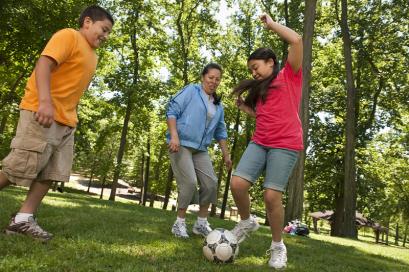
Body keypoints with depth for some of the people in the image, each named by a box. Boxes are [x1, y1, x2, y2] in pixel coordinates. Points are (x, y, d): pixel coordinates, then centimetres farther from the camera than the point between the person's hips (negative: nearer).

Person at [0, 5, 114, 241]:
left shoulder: (92, 55, 21)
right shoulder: (68, 36, -5)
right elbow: (44, 64, -19)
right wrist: (45, 101, -31)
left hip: (66, 121, 9)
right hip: (43, 113, -9)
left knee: (52, 173, 4)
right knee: (21, 167, -6)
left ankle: (24, 219, 8)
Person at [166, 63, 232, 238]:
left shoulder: (218, 105, 18)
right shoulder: (190, 91, -1)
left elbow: (220, 132, 22)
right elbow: (172, 111, -9)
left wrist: (226, 154, 18)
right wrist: (174, 136, -21)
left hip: (200, 149, 7)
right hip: (181, 144, -7)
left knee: (211, 183, -1)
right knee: (189, 182, -16)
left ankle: (201, 223, 13)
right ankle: (179, 223, 2)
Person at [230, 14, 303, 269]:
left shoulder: (290, 75, 4)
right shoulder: (260, 89, 24)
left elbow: (297, 40, -9)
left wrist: (271, 24, 2)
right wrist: (244, 106, 15)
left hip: (285, 145, -6)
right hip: (259, 143, 6)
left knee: (272, 196, -11)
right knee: (237, 184, -11)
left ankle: (278, 246, 11)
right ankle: (247, 222, 17)